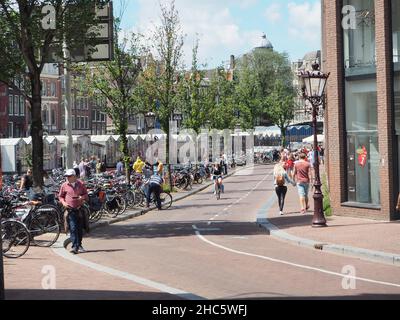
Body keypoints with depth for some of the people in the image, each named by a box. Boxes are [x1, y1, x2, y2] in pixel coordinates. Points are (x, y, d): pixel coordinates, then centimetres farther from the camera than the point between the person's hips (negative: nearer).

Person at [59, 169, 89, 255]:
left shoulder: (81, 184, 5)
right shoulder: (64, 185, 3)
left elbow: (86, 194, 13)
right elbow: (60, 196, 13)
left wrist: (83, 197, -9)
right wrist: (63, 203, -6)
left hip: (80, 209, 2)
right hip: (70, 210, -2)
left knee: (80, 229, 10)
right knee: (73, 228, -12)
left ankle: (79, 245, 25)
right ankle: (75, 247, -15)